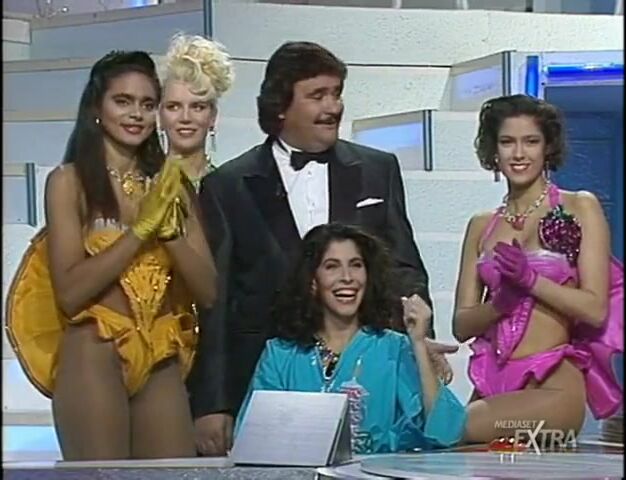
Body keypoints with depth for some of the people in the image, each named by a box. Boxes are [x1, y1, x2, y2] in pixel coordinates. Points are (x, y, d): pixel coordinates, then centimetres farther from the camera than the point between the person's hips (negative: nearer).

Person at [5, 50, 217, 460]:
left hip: (163, 365, 4)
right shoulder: (69, 181, -1)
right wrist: (140, 228, -12)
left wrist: (169, 227, -8)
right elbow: (70, 293, -11)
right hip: (94, 360, -4)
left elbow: (208, 292, 6)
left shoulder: (170, 185, 12)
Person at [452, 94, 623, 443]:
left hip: (553, 383, -4)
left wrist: (529, 278, -15)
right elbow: (462, 325, 10)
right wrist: (499, 302, -10)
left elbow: (596, 309, -5)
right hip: (492, 384, 5)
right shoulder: (481, 226, 15)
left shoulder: (580, 207, 4)